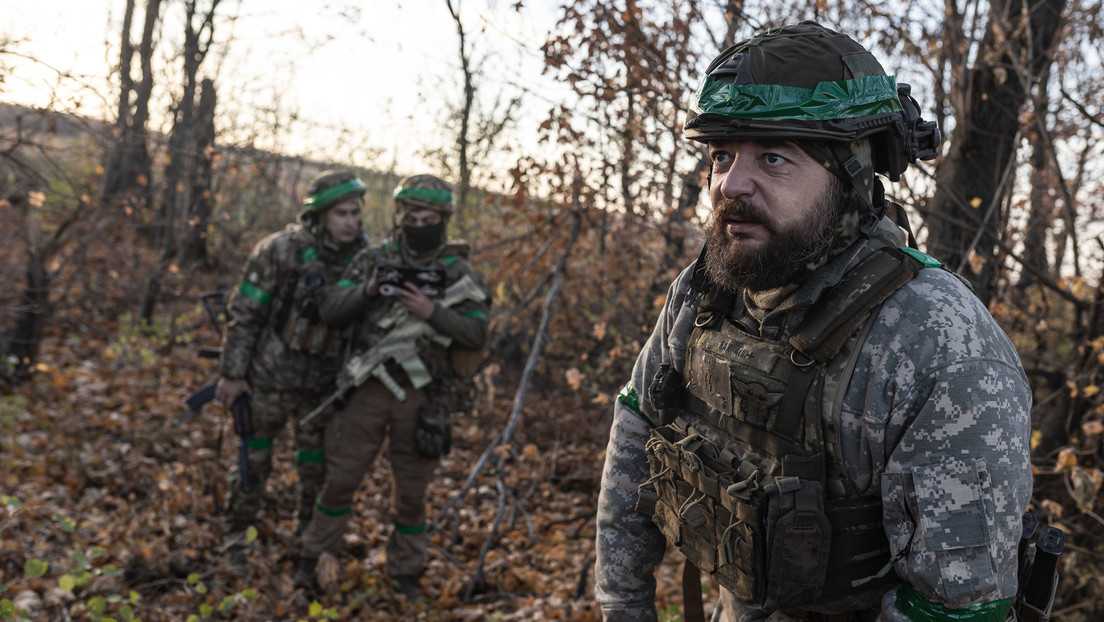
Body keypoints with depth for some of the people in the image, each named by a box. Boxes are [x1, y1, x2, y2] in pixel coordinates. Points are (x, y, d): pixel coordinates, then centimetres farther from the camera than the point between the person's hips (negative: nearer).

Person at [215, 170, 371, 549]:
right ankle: (237, 535, 30)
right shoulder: (282, 250, -15)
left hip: (325, 388, 3)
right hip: (270, 379, -2)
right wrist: (231, 373, -8)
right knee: (254, 460, 12)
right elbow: (244, 313, -9)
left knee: (317, 469, 13)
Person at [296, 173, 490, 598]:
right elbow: (331, 312, -2)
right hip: (369, 389, 0)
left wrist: (431, 312, -21)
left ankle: (405, 573, 26)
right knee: (340, 479, 7)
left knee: (411, 491, 9)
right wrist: (367, 291, -20)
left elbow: (477, 334, -7)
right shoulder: (373, 261, 2)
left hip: (420, 398, 0)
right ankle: (311, 558, 26)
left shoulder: (459, 273, -1)